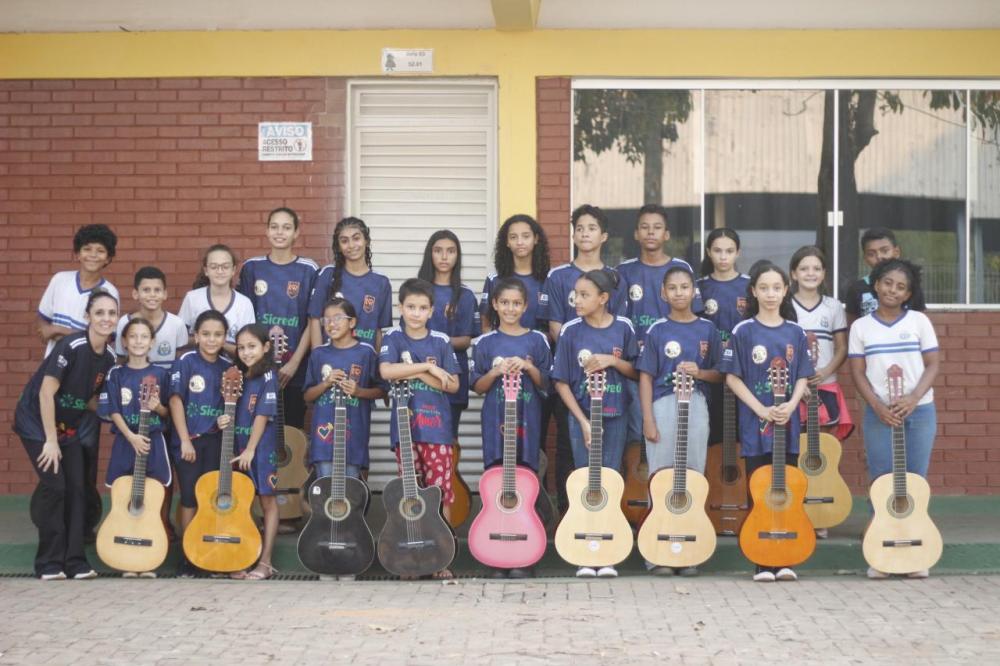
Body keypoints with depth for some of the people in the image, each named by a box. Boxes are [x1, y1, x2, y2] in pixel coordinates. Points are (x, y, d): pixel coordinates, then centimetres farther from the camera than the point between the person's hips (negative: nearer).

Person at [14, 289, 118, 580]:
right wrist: (51, 441, -20)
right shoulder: (71, 346, -24)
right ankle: (49, 563, 0)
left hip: (67, 425, 7)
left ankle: (75, 561, 7)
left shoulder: (109, 357, -3)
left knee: (77, 488, 0)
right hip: (37, 422, -7)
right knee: (54, 485, -12)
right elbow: (46, 392, -23)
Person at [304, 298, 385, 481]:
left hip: (354, 431, -2)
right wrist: (326, 383, -7)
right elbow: (308, 396, 10)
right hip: (324, 430, 2)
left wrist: (359, 391, -12)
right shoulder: (319, 354, 8)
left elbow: (380, 391, 6)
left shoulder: (366, 352, 1)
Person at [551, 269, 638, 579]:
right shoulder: (571, 331, -6)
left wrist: (613, 360, -14)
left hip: (615, 417, 1)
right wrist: (583, 422, -9)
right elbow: (561, 382, -4)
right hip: (582, 417, -1)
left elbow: (636, 373, 6)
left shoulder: (622, 328, -2)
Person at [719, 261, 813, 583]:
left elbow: (803, 377, 9)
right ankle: (763, 563, 7)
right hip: (755, 423, -2)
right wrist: (761, 410, -12)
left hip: (788, 423, 3)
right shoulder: (743, 331, -1)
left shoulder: (795, 332, 7)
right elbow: (733, 378, -2)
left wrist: (790, 406, -9)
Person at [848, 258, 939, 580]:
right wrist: (878, 407, -12)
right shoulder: (861, 327, 4)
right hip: (879, 414, 0)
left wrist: (912, 399, -14)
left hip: (920, 411, 0)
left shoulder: (919, 321, 3)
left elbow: (933, 364, 0)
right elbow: (858, 372, 2)